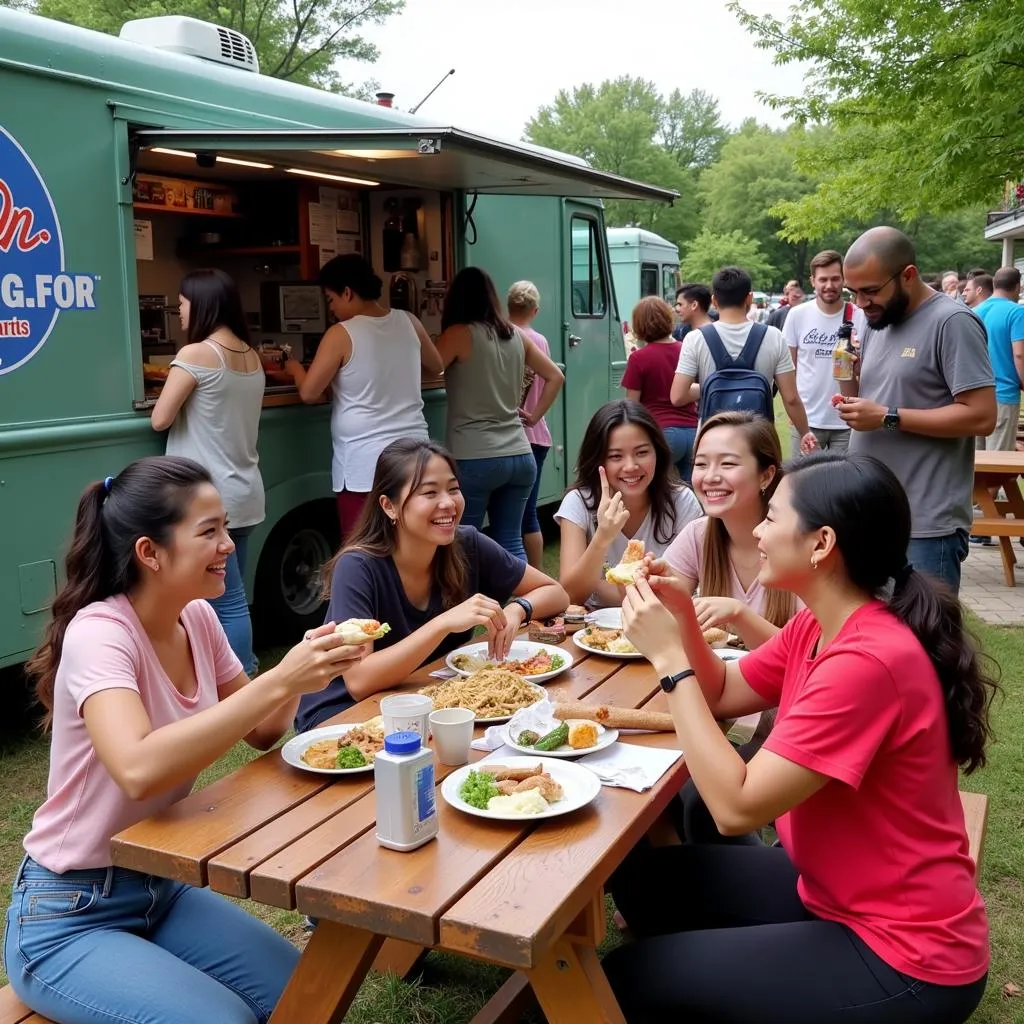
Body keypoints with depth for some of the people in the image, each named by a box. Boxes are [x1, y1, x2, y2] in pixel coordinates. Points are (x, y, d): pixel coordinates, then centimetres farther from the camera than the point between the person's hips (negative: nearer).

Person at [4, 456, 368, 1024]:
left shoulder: (197, 618, -4)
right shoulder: (99, 633, -25)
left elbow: (262, 733, 4)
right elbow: (139, 770, -43)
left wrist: (303, 666, -16)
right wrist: (279, 679, -41)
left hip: (162, 889, 7)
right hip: (67, 920, -6)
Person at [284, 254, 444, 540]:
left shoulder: (341, 334, -8)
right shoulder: (408, 322, 7)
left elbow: (309, 392, -6)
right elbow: (436, 366, 24)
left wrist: (294, 367, 14)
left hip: (366, 464, -5)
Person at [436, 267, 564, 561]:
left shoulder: (460, 334, -6)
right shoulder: (516, 336, 11)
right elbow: (555, 377, 17)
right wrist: (534, 416, 19)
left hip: (475, 459, -5)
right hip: (520, 456, 6)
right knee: (510, 542, 11)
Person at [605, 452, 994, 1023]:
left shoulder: (867, 661, -30)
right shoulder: (820, 627, 0)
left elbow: (736, 807, -28)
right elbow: (723, 694, 12)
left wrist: (669, 659, -24)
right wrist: (683, 618, -6)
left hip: (904, 958, -9)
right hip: (833, 890, 9)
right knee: (643, 877, 12)